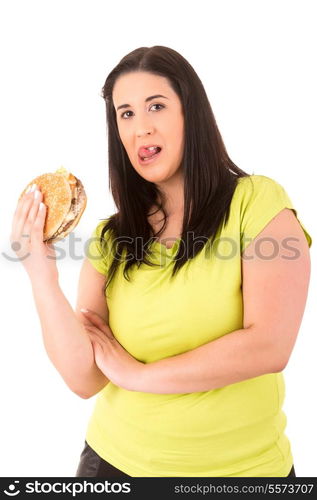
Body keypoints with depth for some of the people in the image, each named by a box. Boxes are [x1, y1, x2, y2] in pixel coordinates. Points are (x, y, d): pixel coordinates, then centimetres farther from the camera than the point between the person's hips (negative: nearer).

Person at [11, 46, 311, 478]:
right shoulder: (109, 239, -3)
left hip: (243, 466, -2)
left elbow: (270, 347, -22)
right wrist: (42, 273, -20)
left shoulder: (257, 201, -13)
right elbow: (85, 379, -8)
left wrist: (137, 373, -13)